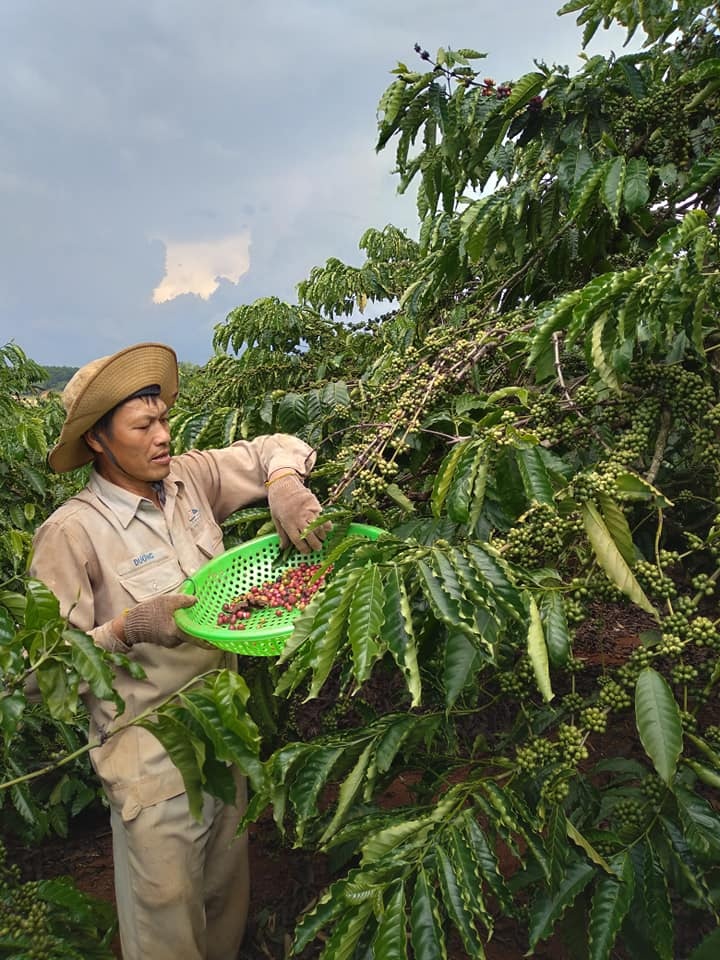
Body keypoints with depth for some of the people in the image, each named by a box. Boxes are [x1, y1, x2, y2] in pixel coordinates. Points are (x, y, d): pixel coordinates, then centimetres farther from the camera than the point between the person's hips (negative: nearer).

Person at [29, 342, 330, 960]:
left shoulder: (190, 479, -2)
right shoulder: (72, 533, -17)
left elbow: (277, 449, 6)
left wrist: (285, 490, -15)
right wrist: (127, 629, -28)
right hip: (151, 754, -5)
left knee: (228, 892, 23)